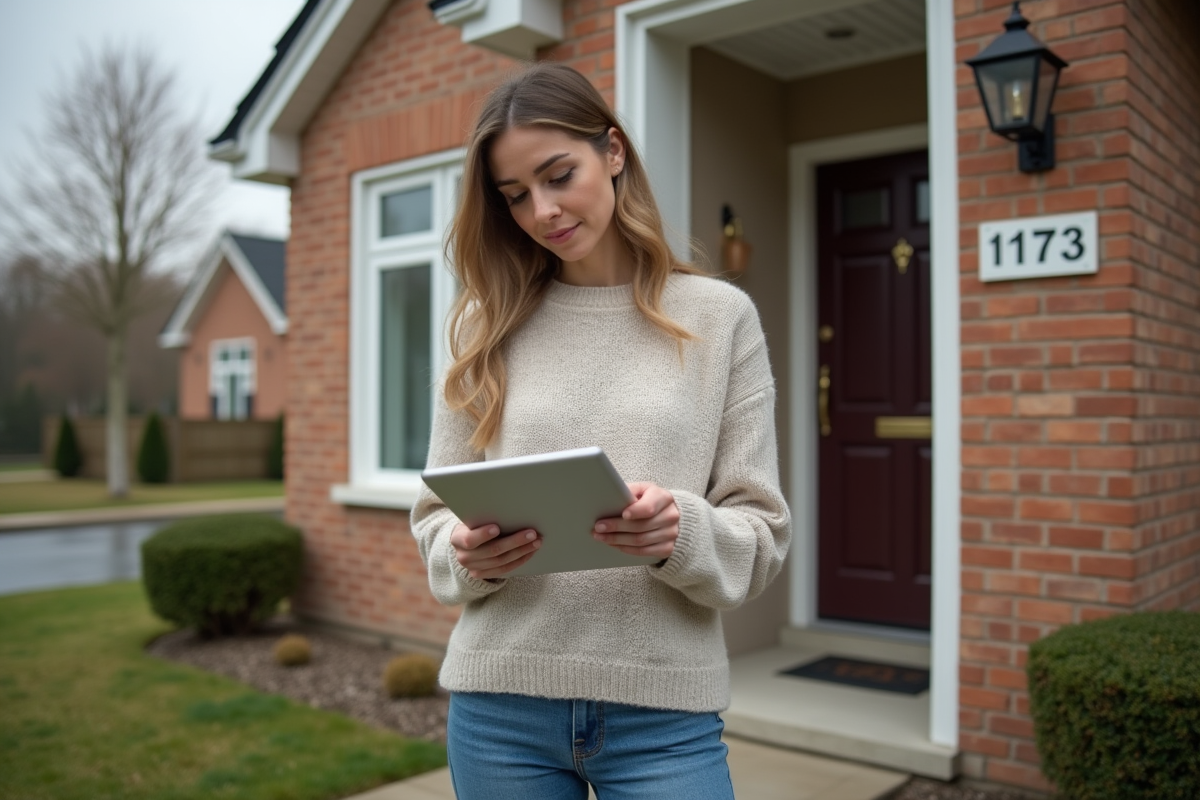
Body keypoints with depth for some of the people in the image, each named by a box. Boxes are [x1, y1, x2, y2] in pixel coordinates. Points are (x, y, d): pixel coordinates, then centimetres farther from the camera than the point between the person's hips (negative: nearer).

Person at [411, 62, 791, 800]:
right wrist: (470, 555, -15)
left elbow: (761, 532, -1)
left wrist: (685, 534, -21)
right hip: (498, 707, 2)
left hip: (665, 714, -1)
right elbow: (437, 515, 6)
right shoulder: (487, 324, 5)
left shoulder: (719, 316, 0)